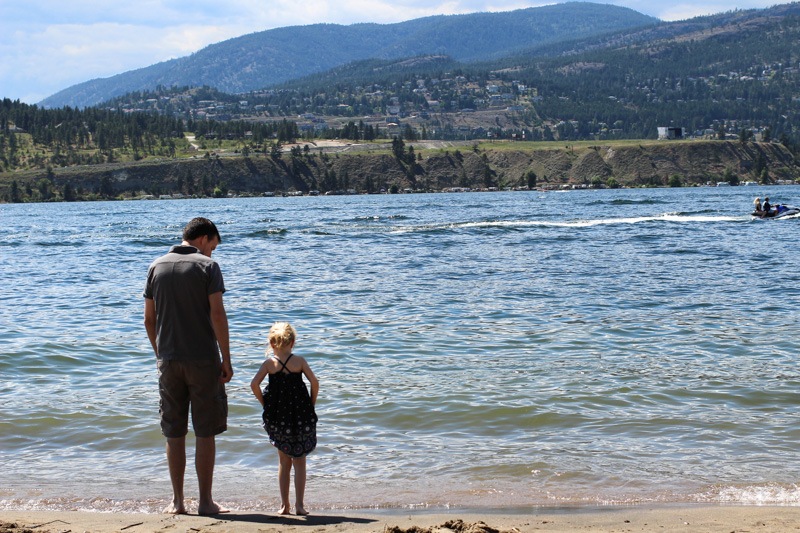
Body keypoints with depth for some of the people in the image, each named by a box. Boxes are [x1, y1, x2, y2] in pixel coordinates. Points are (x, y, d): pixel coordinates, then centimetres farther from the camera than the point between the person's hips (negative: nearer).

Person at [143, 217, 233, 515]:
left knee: (174, 434, 10)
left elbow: (149, 318, 9)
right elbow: (217, 315, -11)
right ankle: (205, 502, 6)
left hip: (169, 360, 4)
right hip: (203, 360, -4)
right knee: (205, 434, 3)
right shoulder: (207, 266, -5)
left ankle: (177, 502, 13)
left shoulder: (157, 267, 8)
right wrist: (226, 359, -6)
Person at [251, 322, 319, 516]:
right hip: (301, 416, -1)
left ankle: (284, 505, 13)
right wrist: (311, 405, 2)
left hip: (278, 417, 1)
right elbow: (315, 382, -10)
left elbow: (254, 384, -12)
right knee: (299, 461, 8)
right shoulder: (299, 361, -1)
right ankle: (299, 505, 3)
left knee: (284, 460, 14)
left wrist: (264, 403, -1)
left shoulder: (270, 362, -1)